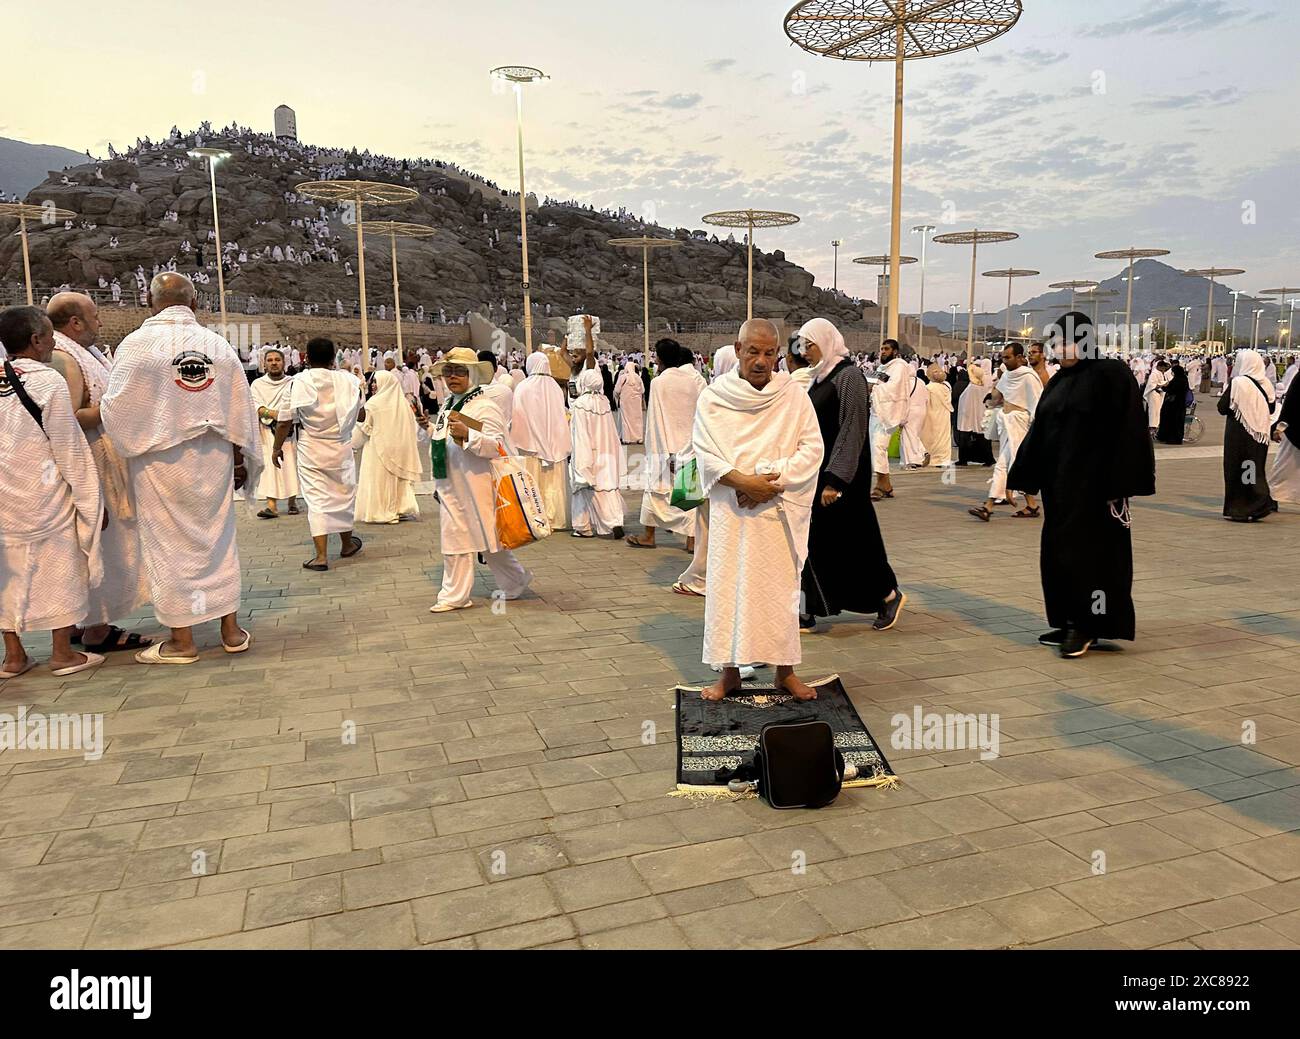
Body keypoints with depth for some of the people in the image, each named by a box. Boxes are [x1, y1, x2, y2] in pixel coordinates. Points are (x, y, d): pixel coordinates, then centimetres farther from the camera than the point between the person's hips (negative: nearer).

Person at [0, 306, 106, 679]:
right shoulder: (48, 381, -12)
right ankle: (63, 652, 13)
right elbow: (70, 448, -11)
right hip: (44, 496, -5)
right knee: (58, 569, 6)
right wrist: (91, 501, -4)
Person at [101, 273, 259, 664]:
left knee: (169, 544, 5)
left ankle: (182, 640, 13)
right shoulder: (219, 345, 1)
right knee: (218, 537, 13)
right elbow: (240, 411, 4)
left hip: (159, 461, -3)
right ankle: (231, 629, 18)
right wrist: (240, 461, 13)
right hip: (213, 460, 3)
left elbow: (116, 409, -8)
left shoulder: (136, 344, -11)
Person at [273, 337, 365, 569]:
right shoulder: (348, 380, -3)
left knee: (316, 500, 1)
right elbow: (361, 416, 9)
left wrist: (277, 448, 7)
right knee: (343, 494, 17)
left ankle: (321, 556, -6)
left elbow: (285, 422, -6)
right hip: (341, 448, 2)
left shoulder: (299, 382, -8)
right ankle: (347, 545, 35)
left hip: (311, 449, -2)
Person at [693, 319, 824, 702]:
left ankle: (785, 670, 17)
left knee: (781, 585, 5)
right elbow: (705, 452, -5)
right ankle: (730, 671, 14)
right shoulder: (714, 397, 0)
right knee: (727, 585, 3)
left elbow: (812, 448, -2)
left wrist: (773, 480, -14)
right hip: (731, 508, 0)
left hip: (778, 508, 0)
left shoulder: (794, 395, 1)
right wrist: (742, 481, -18)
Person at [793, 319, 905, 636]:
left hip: (842, 476, -8)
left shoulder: (849, 376, -13)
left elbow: (852, 431, -19)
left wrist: (835, 480, -23)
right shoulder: (820, 378, 12)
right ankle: (811, 613, 12)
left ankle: (889, 594, 21)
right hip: (818, 472, 8)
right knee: (815, 542, 7)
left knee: (851, 539, 1)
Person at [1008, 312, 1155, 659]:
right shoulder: (1058, 382, 13)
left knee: (1087, 550, -4)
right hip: (1059, 484, 8)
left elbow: (1127, 431, -14)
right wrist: (1025, 480, 12)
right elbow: (1039, 432, 15)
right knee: (1058, 552, 10)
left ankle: (1087, 625, 7)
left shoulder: (1112, 375, -9)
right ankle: (1069, 622, 19)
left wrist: (1118, 487, -20)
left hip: (1093, 483, -8)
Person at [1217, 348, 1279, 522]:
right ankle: (1264, 503, 8)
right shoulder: (1266, 384, 3)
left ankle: (1239, 510, 7)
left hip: (1238, 433, -5)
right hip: (1260, 434, 5)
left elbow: (1222, 408, -11)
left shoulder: (1237, 382, -14)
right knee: (1256, 469, 16)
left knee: (1236, 469, 4)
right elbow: (1270, 410, 10)